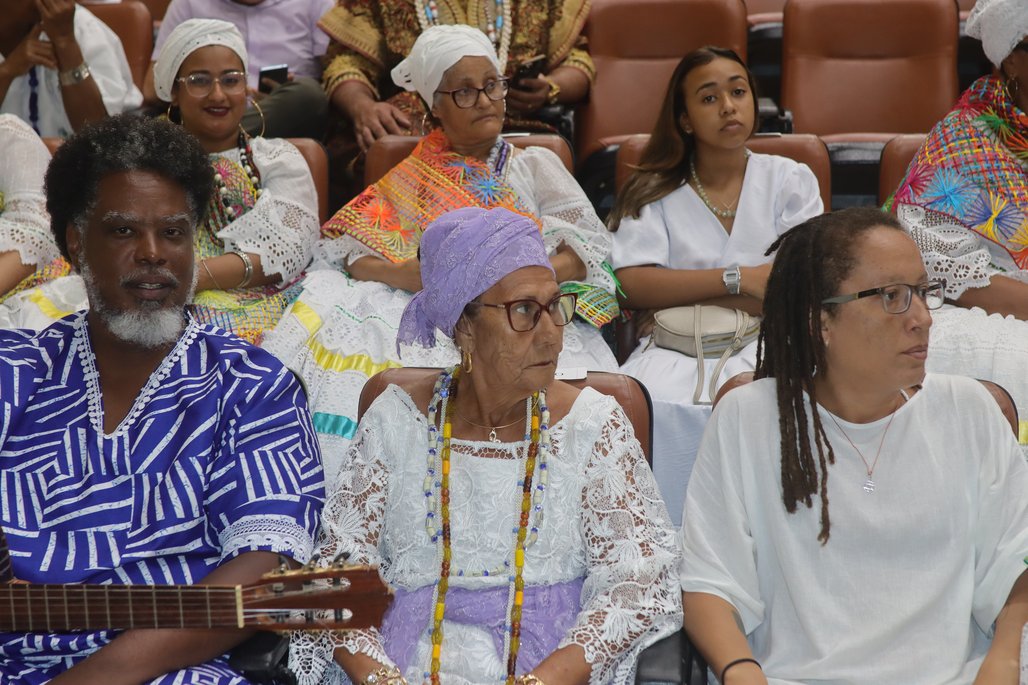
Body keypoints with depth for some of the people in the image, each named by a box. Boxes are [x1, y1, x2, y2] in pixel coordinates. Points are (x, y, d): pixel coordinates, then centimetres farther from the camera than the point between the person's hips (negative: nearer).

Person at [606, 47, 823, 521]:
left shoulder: (789, 180, 14)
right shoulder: (654, 191, 14)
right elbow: (633, 286, -3)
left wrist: (679, 293, -4)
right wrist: (737, 279, -10)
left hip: (762, 344, 0)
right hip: (676, 351, 1)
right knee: (645, 402, -33)